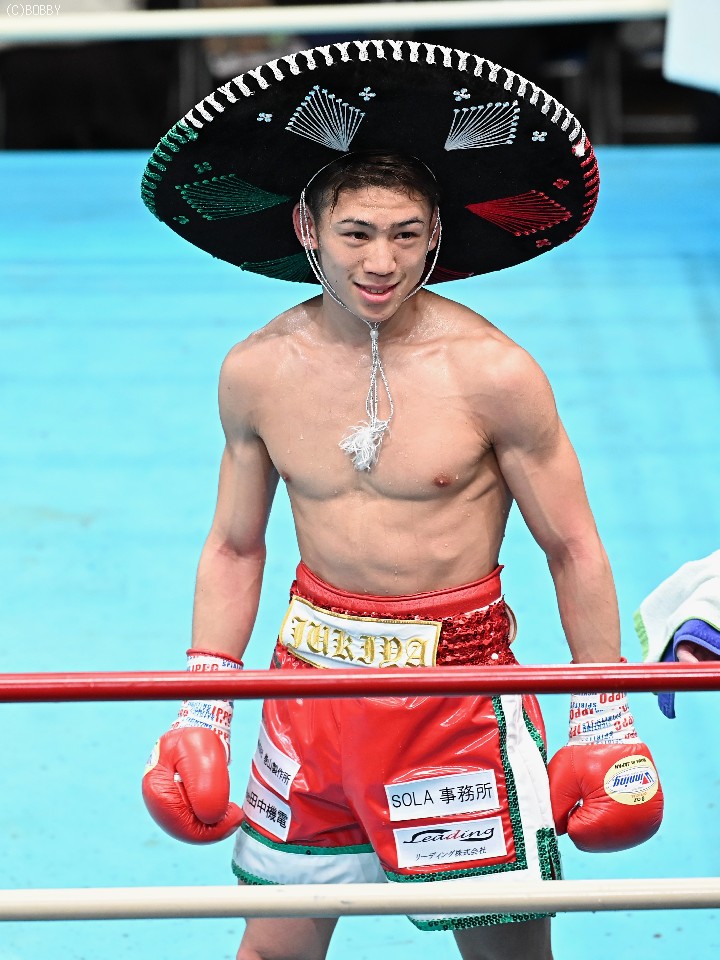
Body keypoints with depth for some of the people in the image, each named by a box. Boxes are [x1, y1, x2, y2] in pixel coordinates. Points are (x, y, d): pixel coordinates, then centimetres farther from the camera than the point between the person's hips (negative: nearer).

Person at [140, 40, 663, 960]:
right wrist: (201, 711, 7)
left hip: (458, 686, -3)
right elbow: (234, 549, 10)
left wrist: (605, 724, -3)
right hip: (312, 677, 4)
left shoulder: (491, 373, -14)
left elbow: (573, 552, -5)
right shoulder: (256, 372, -2)